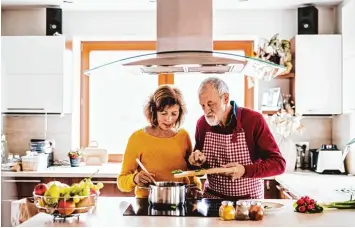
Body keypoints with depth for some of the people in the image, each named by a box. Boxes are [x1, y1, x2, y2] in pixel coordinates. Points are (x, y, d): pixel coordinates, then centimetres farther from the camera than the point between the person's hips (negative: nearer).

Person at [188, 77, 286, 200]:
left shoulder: (254, 120, -9)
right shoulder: (202, 123, 3)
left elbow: (278, 163, -10)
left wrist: (245, 171, -23)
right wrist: (198, 161, -5)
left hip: (249, 200, -3)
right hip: (211, 198, 3)